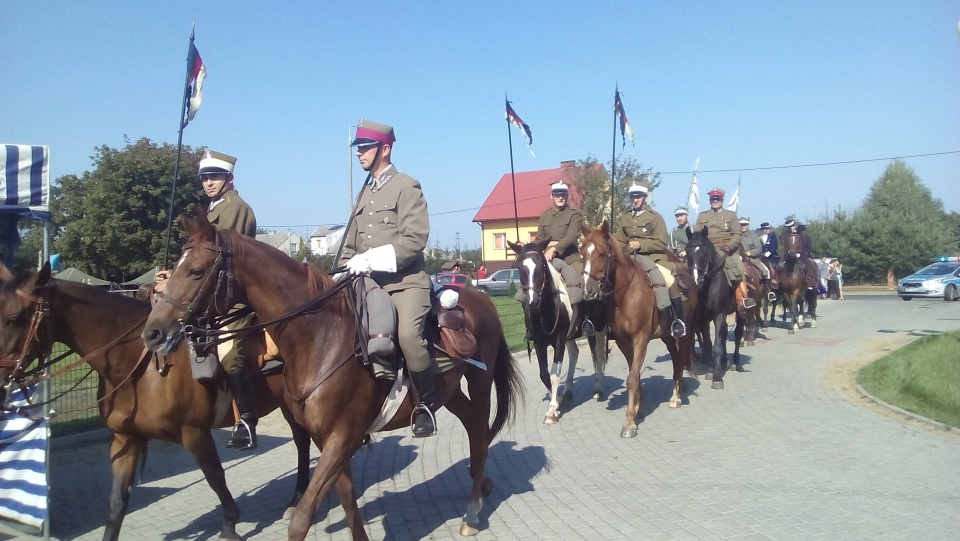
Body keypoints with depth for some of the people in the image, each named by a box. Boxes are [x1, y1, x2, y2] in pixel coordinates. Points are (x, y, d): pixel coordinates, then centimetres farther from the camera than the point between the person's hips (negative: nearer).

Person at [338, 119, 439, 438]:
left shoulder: (407, 186, -1)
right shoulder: (364, 194, 20)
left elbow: (415, 239, -14)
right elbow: (351, 243, 24)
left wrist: (372, 259, -22)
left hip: (405, 281, -7)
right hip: (368, 284, 7)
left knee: (407, 334, -31)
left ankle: (427, 402, -10)